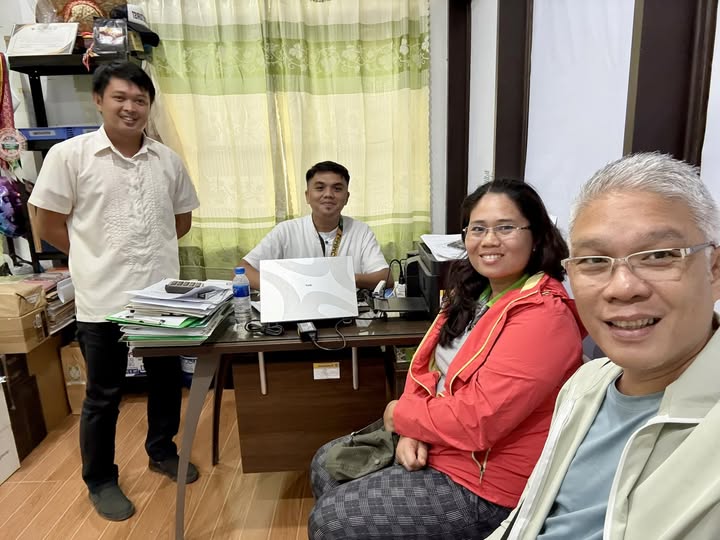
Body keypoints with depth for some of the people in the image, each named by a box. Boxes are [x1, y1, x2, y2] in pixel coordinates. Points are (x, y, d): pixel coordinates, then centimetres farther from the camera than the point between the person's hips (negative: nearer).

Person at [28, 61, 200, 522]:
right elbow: (49, 226, -2)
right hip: (103, 300, -4)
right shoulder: (69, 155, -5)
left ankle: (162, 451, 43)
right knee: (103, 395, 11)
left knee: (168, 380, 18)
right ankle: (101, 481, 32)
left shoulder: (168, 160, 5)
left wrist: (148, 251, 7)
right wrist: (101, 257, 2)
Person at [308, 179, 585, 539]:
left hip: (483, 483, -8)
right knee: (326, 465, 14)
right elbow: (428, 368, 6)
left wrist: (401, 414, -13)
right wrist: (413, 430, -12)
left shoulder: (542, 317, -26)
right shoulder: (475, 292, 3)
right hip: (431, 445, 8)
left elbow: (475, 421, -30)